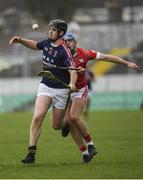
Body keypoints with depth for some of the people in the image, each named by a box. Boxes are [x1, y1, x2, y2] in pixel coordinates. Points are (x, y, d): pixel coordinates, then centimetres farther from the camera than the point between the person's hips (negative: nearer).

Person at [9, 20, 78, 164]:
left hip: (60, 90, -4)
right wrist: (20, 41, 8)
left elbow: (72, 70, -30)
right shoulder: (47, 43, 1)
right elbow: (35, 45, 24)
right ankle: (31, 153, -15)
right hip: (45, 86, 4)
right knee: (37, 117, -16)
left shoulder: (64, 51, -19)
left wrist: (72, 83, -49)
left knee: (56, 125, 5)